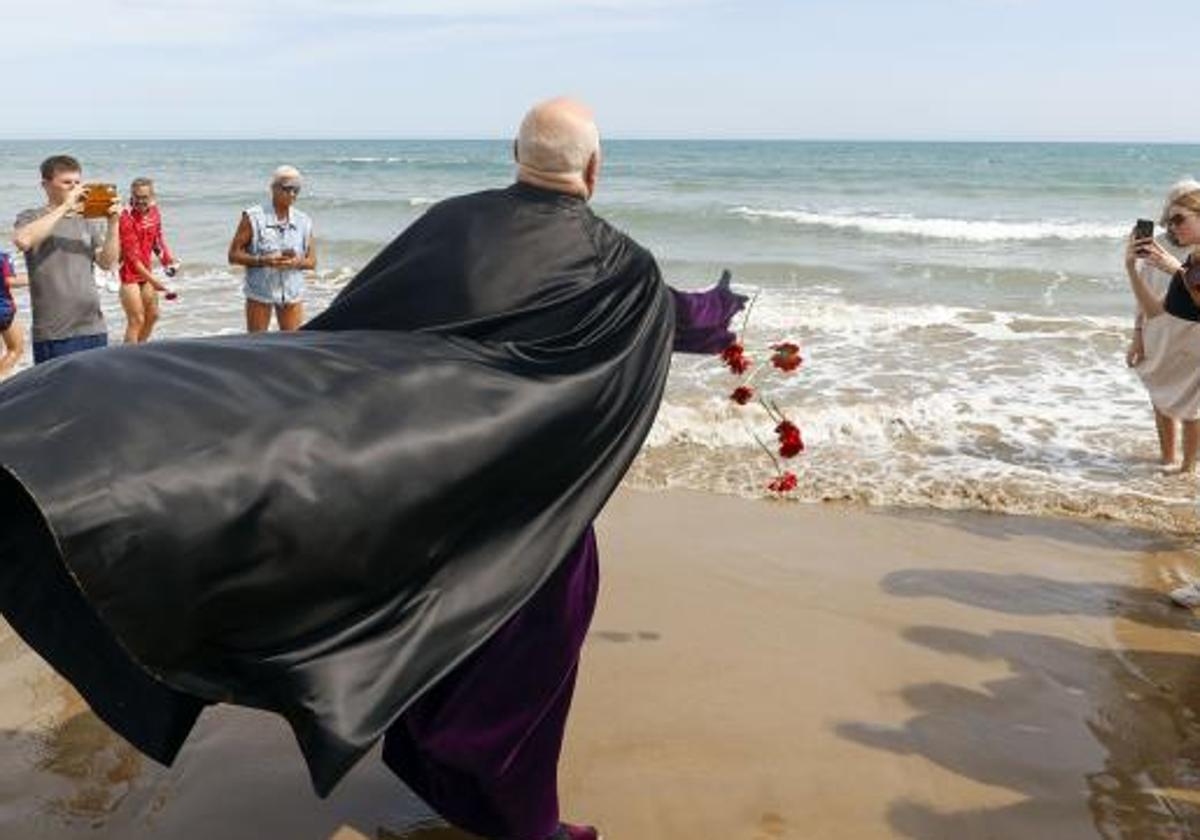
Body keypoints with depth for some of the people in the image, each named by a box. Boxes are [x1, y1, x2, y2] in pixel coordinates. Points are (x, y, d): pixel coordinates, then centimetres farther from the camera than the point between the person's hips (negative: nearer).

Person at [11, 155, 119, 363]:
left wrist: (112, 224, -7)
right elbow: (22, 241, -23)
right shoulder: (32, 218, 1)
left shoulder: (84, 222, 15)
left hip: (95, 329, 5)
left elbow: (107, 263, 6)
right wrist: (65, 207, -20)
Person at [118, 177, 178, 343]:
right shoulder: (127, 218, -21)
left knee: (152, 315, 16)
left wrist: (167, 260, 2)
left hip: (145, 272, 8)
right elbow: (132, 255, -24)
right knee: (136, 320, -9)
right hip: (129, 273, -8)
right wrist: (152, 280, -29)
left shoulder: (154, 212, 0)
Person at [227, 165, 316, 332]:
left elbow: (312, 261, 8)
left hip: (293, 294, 3)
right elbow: (234, 255, -6)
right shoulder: (253, 217, -5)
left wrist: (296, 262, -15)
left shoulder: (303, 221, 4)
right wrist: (263, 260, -21)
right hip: (259, 293, -3)